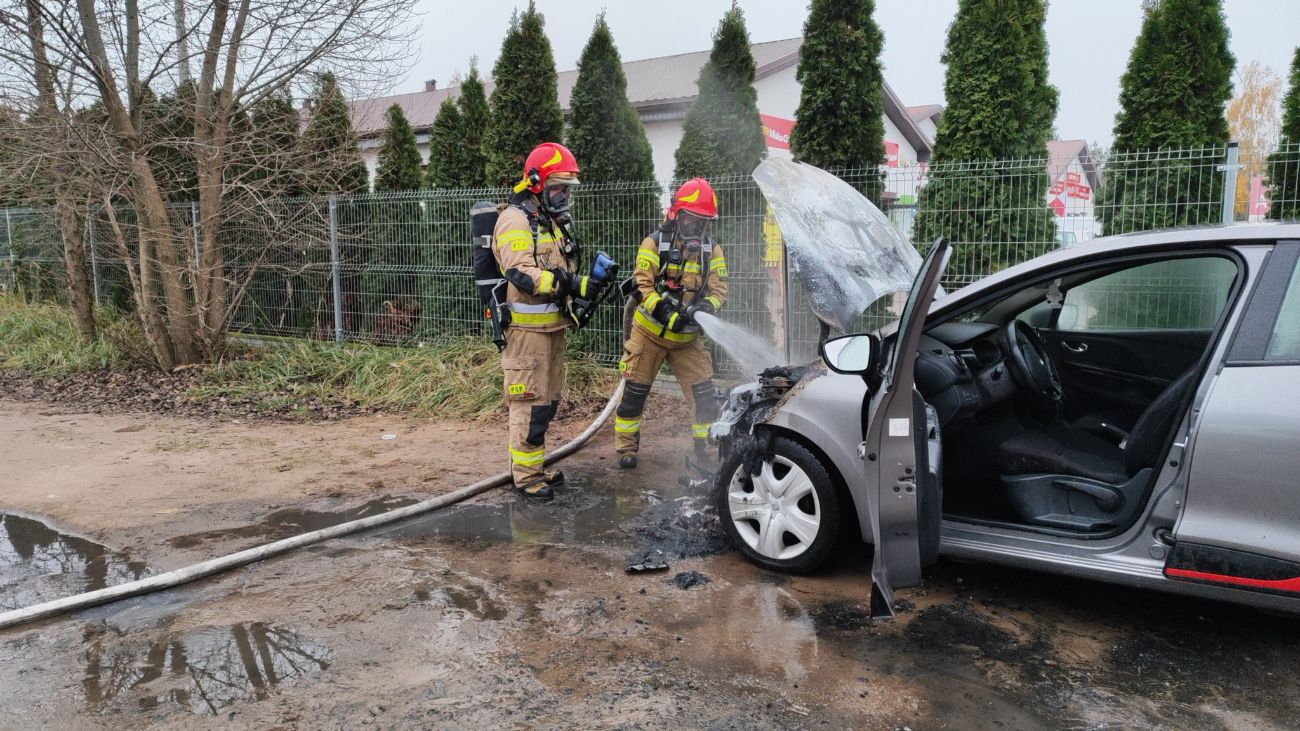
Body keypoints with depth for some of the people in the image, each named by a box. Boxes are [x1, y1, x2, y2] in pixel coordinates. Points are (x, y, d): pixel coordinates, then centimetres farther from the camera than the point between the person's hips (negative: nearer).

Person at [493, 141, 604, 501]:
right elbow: (521, 274, -25)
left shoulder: (552, 221, 19)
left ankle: (535, 464, 26)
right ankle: (525, 474, 3)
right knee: (530, 402, -6)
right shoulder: (515, 220, -12)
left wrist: (584, 293, 6)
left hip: (552, 325, 10)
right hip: (526, 327, -9)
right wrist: (573, 284, -29)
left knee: (548, 400, 15)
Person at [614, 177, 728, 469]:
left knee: (703, 392, -1)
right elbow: (643, 285, -15)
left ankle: (706, 446, 13)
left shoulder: (712, 250, 2)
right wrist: (667, 312, -28)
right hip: (649, 332, -3)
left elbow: (719, 289, -3)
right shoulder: (654, 244, -9)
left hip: (687, 338, 3)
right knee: (634, 391, 4)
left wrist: (707, 306, -25)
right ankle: (626, 447, 19)